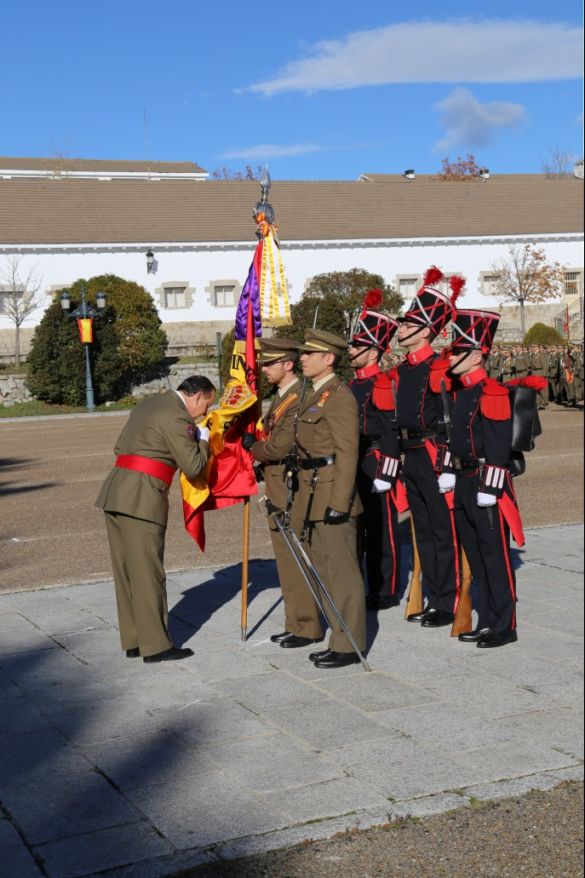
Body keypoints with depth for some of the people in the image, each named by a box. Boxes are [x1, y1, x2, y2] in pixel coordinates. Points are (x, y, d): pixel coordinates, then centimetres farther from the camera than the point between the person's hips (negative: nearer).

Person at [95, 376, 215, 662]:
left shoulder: (148, 404, 19)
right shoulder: (176, 417, -9)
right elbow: (193, 467, -11)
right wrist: (203, 440, 7)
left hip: (114, 496, 9)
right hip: (142, 499, -9)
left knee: (125, 571, 12)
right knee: (148, 572, -2)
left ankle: (133, 641, 20)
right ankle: (155, 645, 4)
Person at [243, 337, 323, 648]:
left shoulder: (299, 399, -18)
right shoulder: (281, 396, 14)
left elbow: (279, 447, -22)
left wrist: (253, 446, -6)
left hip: (291, 491, -10)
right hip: (277, 491, 10)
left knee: (295, 561, -2)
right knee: (287, 560, 15)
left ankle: (307, 627, 7)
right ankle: (295, 624, 25)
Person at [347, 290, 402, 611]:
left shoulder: (383, 384, -13)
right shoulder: (353, 384, 13)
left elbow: (391, 433, -17)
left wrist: (385, 474, -18)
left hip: (376, 465, -9)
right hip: (355, 467, 9)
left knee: (382, 528, 0)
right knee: (359, 527, 13)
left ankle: (386, 592, 10)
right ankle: (368, 587, 23)